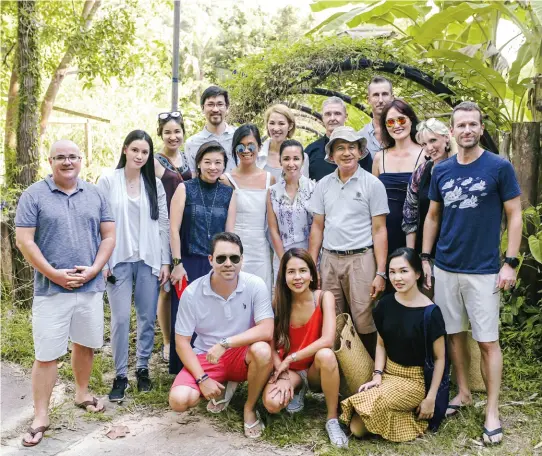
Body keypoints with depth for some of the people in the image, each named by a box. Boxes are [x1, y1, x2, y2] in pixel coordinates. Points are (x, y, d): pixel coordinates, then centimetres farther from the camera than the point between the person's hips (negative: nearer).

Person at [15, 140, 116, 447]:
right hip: (50, 290, -3)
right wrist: (54, 274, -13)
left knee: (85, 344, 16)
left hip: (90, 287, 3)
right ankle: (41, 418, 12)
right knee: (46, 354, 1)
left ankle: (82, 393, 37)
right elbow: (24, 241, -7)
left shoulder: (95, 195, 7)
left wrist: (93, 269, -8)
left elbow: (108, 236, 6)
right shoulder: (34, 195, -2)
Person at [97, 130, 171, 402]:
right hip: (119, 260, -2)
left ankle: (142, 369, 23)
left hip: (149, 259, 2)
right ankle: (120, 375, 13)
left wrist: (165, 261, 3)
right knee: (120, 319, -1)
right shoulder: (108, 180, 0)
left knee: (147, 317, 6)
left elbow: (163, 224, 7)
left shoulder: (155, 184, 7)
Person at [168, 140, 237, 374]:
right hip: (188, 264, -2)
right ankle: (184, 371, 16)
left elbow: (229, 233, 7)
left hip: (217, 266, 2)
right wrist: (178, 264, -9)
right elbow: (174, 229, -4)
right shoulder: (185, 188, -1)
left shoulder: (228, 193, 6)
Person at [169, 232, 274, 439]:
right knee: (179, 400, -22)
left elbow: (266, 330, -24)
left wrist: (225, 343, -30)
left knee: (262, 350, -35)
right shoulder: (192, 293, -14)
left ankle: (249, 408, -5)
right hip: (205, 357, 1)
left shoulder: (255, 285, -16)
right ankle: (224, 388, 12)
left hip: (242, 354, -1)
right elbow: (182, 342, -8)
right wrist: (202, 379, -17)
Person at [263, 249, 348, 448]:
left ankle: (332, 419, -17)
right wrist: (283, 374, -20)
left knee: (326, 355, -37)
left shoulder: (324, 297, -14)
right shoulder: (279, 302, -9)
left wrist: (290, 358, -21)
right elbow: (271, 346, -6)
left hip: (316, 368, -1)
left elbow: (327, 340, -26)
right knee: (271, 403, -29)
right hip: (289, 370, 2)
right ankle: (298, 389, 9)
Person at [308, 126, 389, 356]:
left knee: (364, 324, -3)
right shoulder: (323, 185, 10)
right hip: (329, 259, 3)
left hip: (361, 259, -3)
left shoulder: (373, 184, 0)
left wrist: (380, 273, -9)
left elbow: (379, 230, -3)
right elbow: (317, 227, 13)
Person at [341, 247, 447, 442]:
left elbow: (440, 358, -9)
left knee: (373, 405, -29)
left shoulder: (430, 312, -15)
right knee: (356, 428, -14)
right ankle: (396, 416, 11)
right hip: (388, 373, 4)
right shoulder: (386, 304, -1)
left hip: (415, 380, -4)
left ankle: (414, 414, -1)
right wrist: (377, 375, -5)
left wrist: (430, 398, -10)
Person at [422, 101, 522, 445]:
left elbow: (515, 216, -4)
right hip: (445, 268, 4)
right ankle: (463, 393, 29)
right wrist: (425, 258, 8)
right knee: (455, 333, 13)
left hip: (484, 271, -4)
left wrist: (511, 262, -10)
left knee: (488, 341, 1)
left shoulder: (499, 167, -6)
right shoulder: (441, 171, 5)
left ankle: (492, 410, 13)